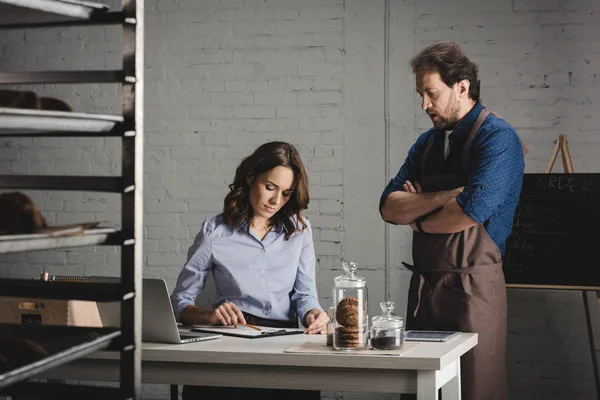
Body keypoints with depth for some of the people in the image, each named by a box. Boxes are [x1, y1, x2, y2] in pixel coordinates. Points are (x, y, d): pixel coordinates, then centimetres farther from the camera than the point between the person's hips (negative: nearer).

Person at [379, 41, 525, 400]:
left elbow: (469, 211, -21)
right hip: (425, 286, 7)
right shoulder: (428, 142, 15)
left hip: (472, 287, -7)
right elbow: (389, 207, 5)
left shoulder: (498, 138, -9)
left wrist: (418, 219, -3)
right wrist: (444, 198, -11)